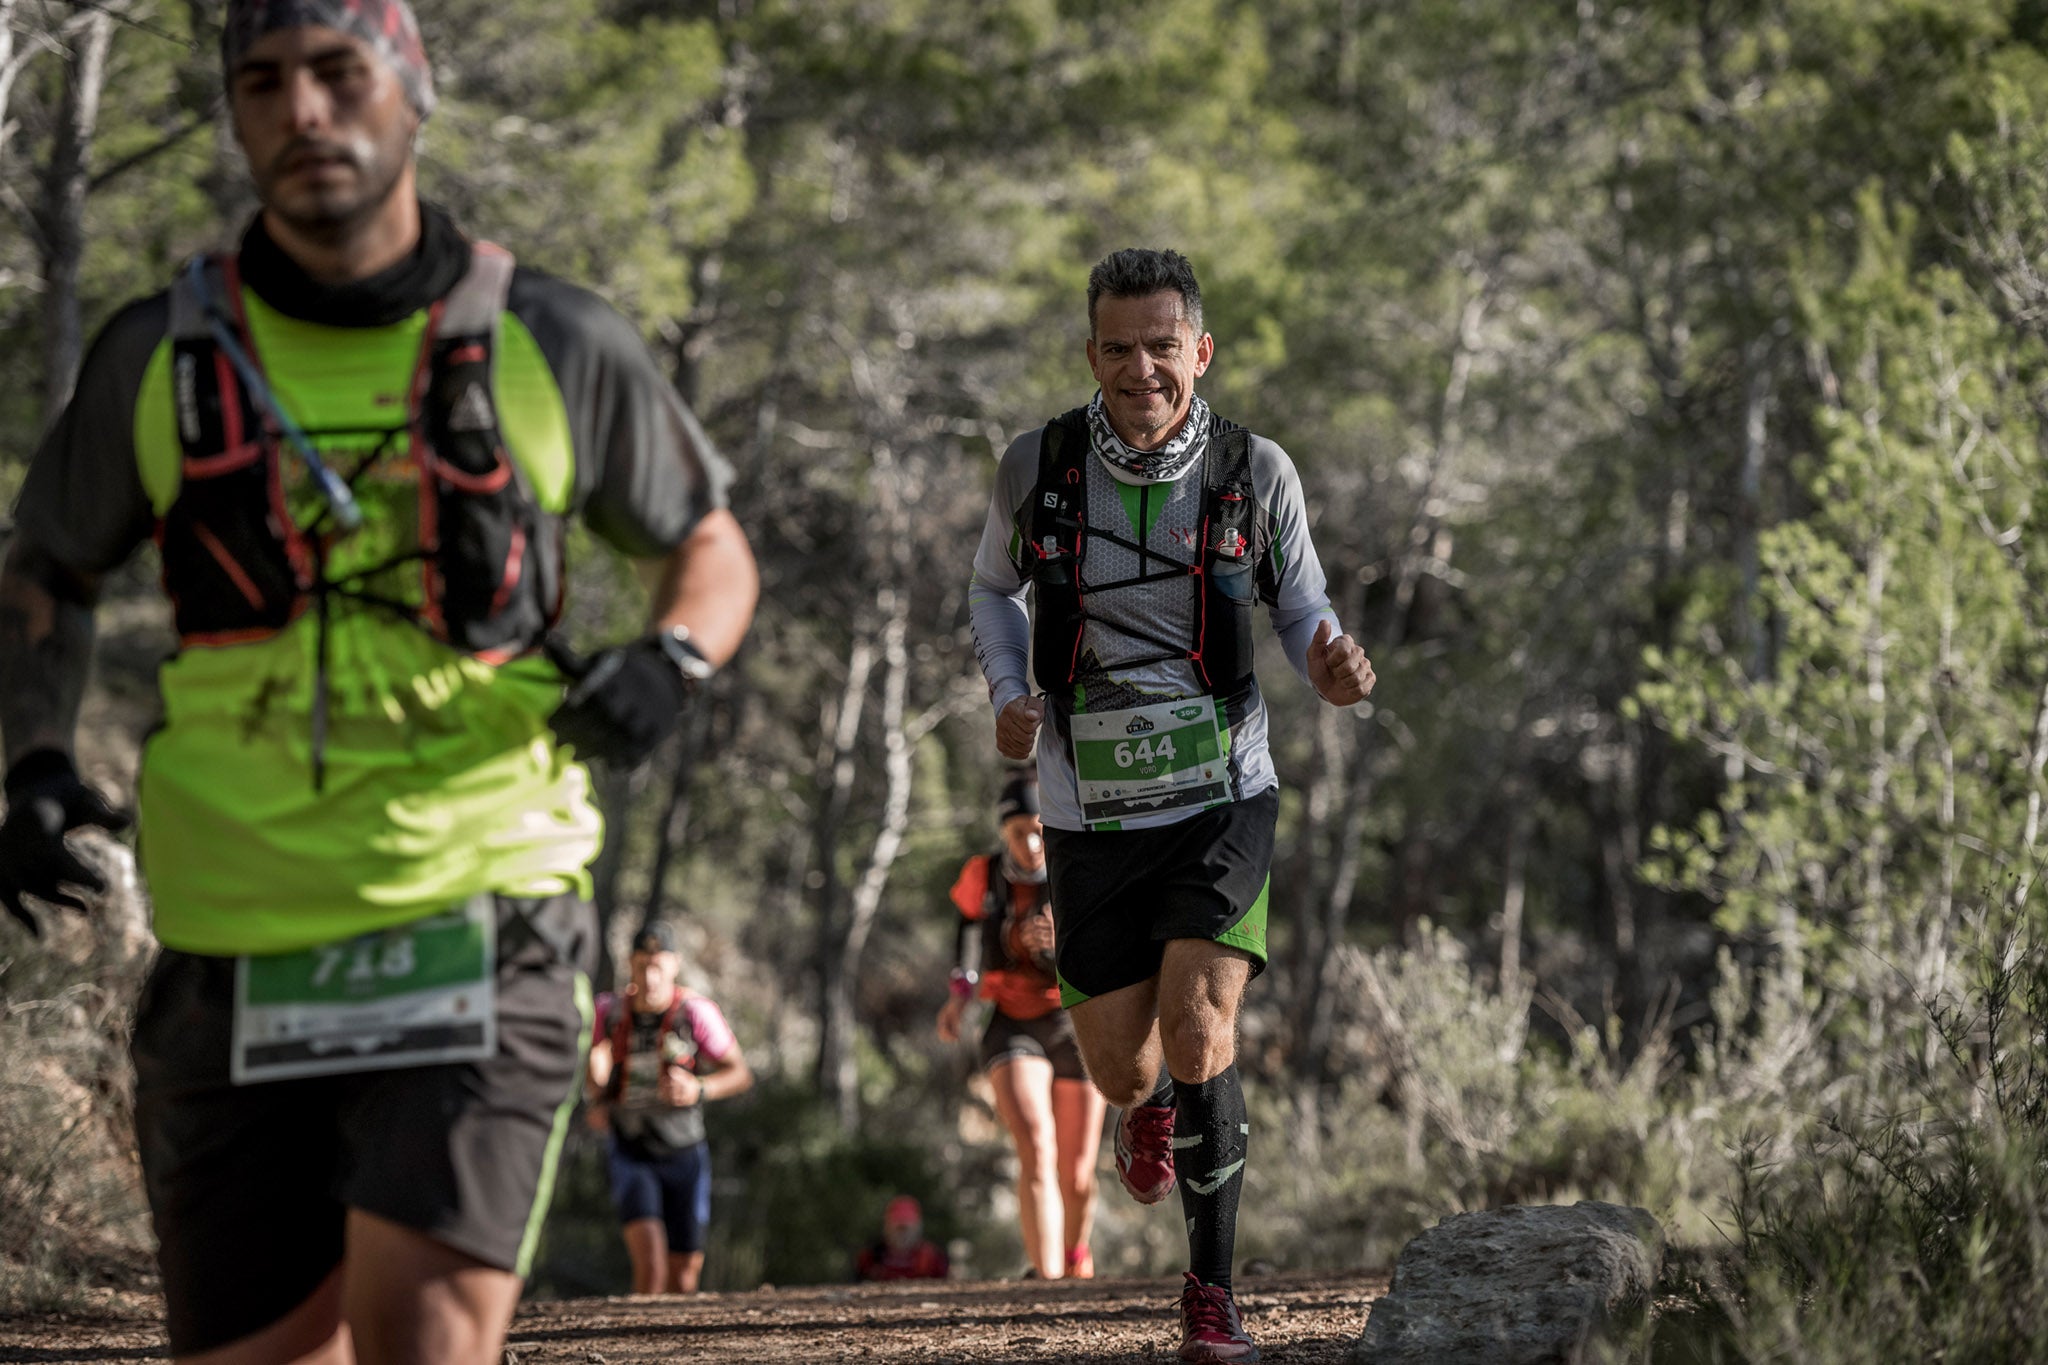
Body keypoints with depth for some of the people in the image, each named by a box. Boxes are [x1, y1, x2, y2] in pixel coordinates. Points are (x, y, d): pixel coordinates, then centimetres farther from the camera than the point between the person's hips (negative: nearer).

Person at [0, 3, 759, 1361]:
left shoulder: (554, 347, 1)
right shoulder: (159, 357, 5)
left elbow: (713, 549, 16)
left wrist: (670, 659, -7)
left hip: (471, 934, -3)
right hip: (234, 966, 3)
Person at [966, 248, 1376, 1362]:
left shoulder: (1256, 473, -8)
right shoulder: (1038, 466, -7)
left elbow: (1300, 610, 5)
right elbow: (993, 586, 13)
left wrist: (1334, 671, -19)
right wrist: (1008, 696, -6)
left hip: (1219, 800, -2)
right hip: (1092, 815, 2)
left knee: (1198, 1037, -19)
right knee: (1123, 1070, 5)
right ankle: (1153, 1106, 47)